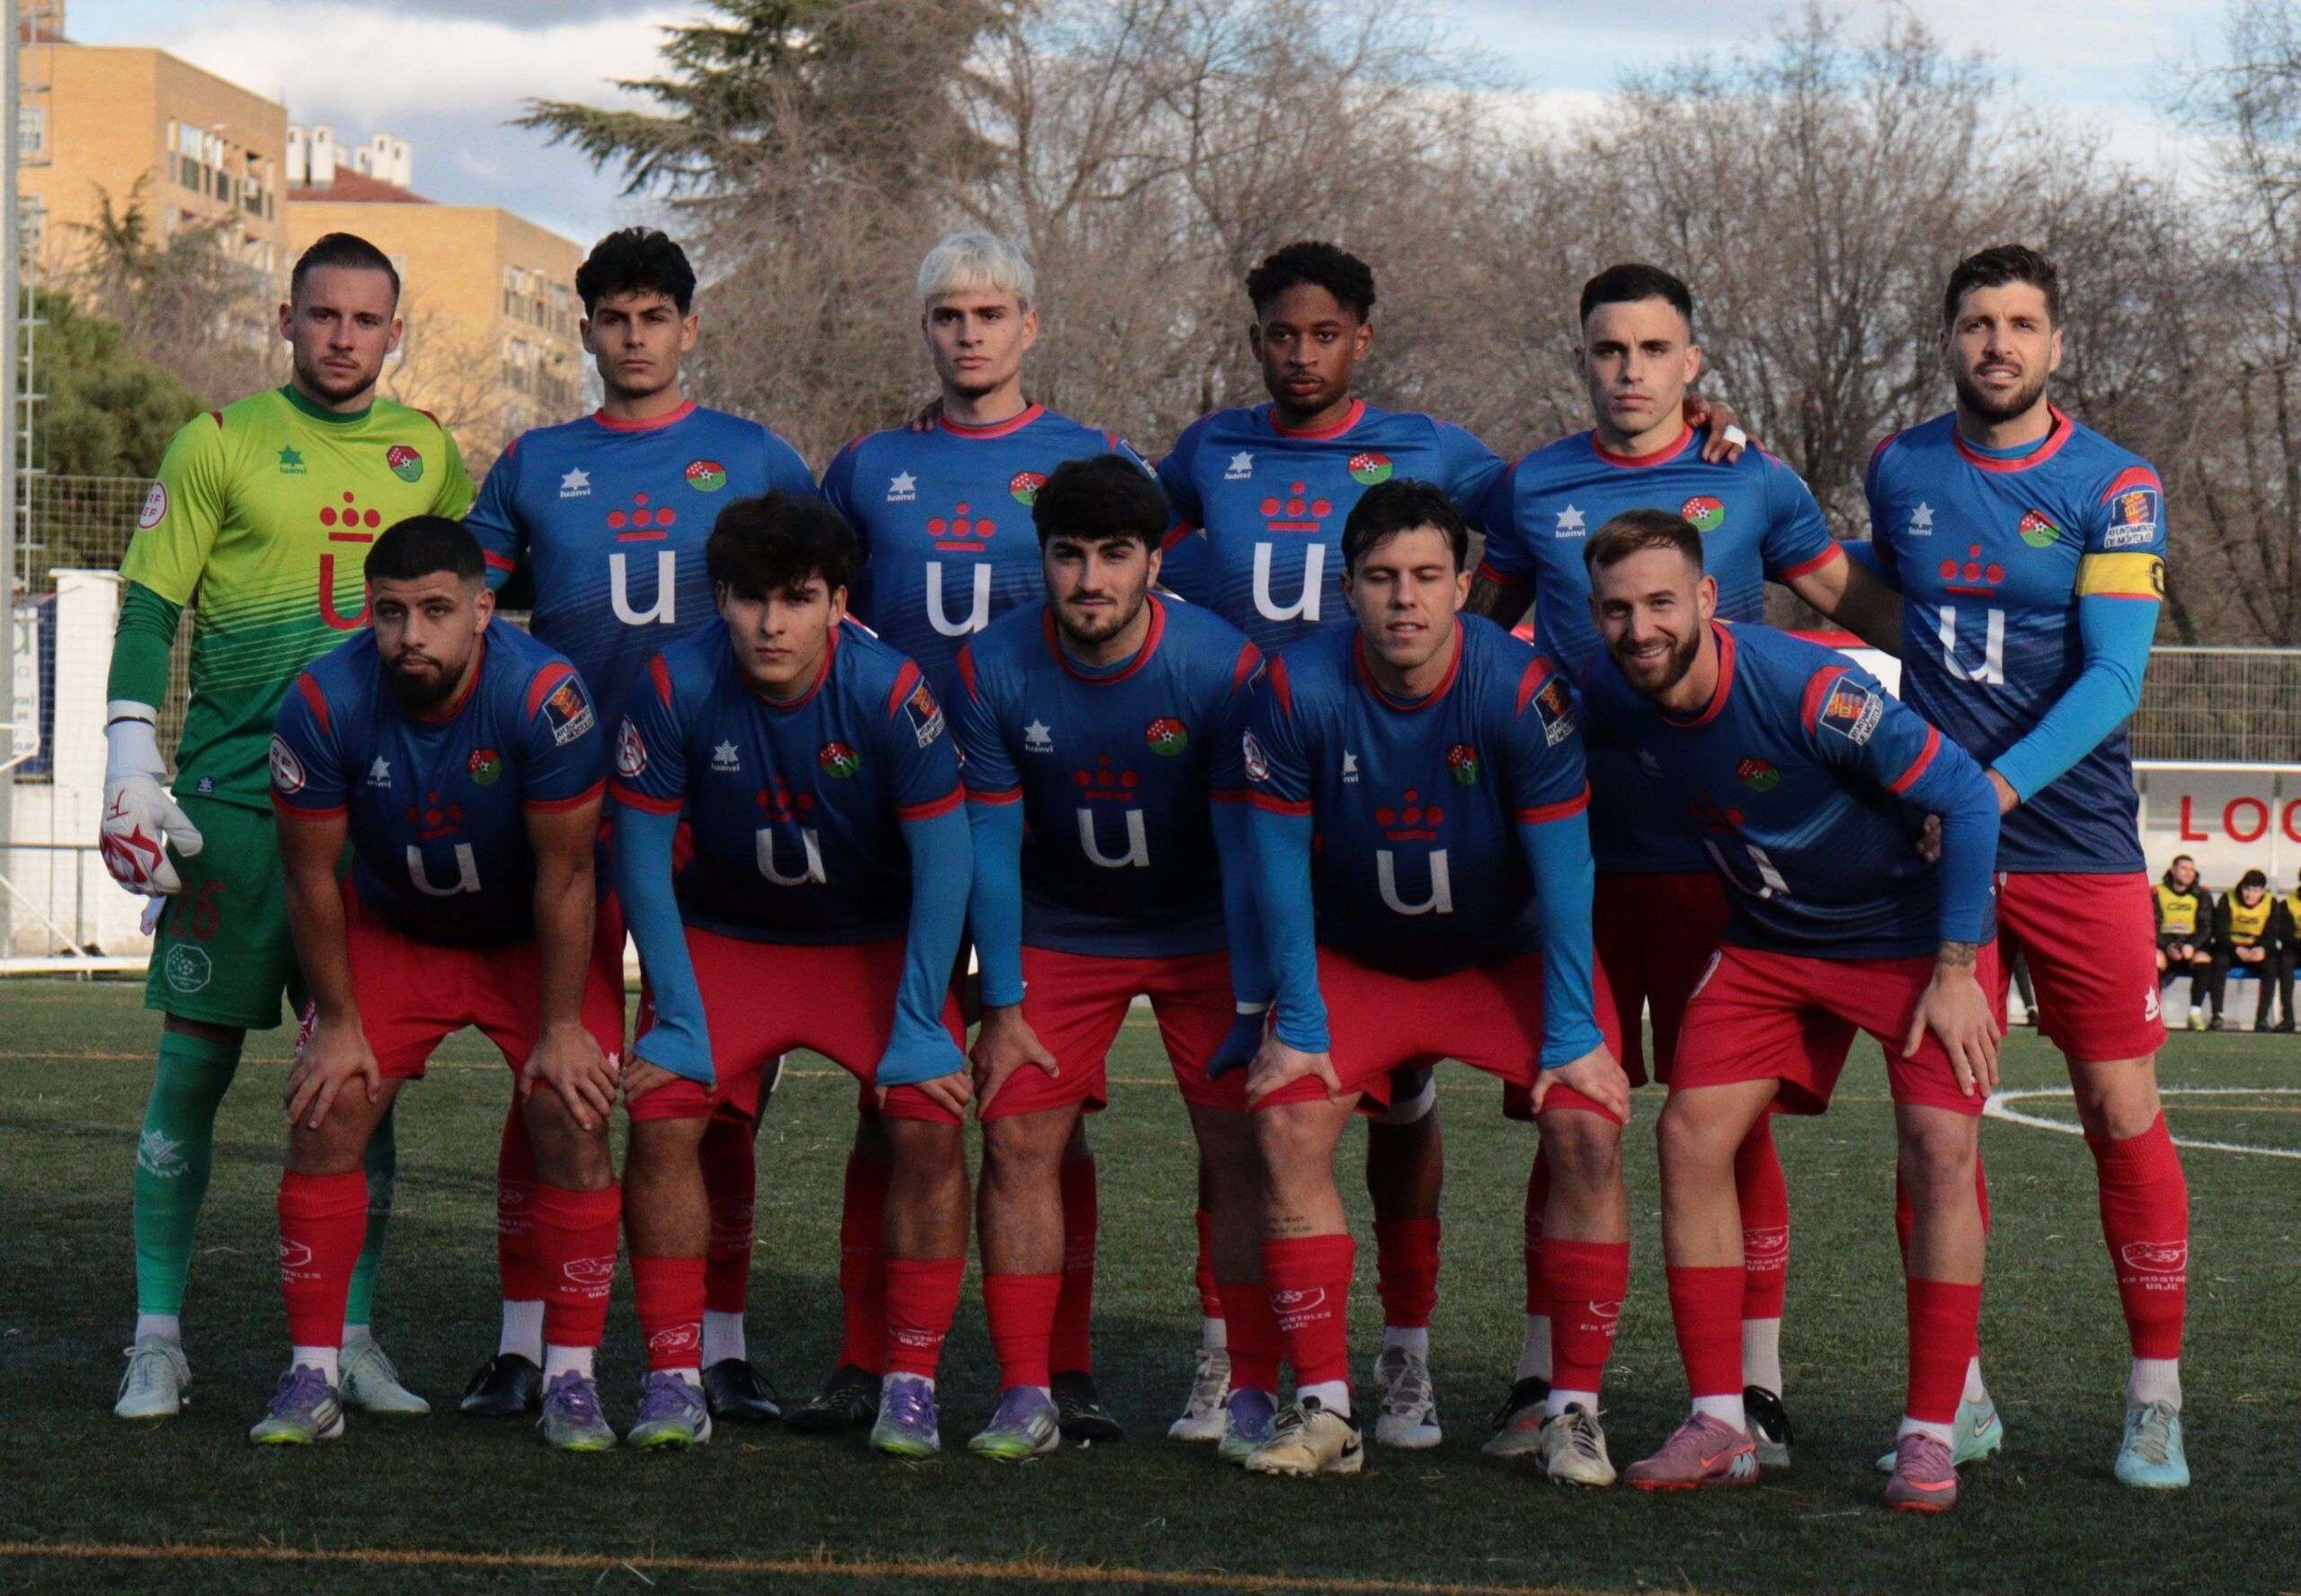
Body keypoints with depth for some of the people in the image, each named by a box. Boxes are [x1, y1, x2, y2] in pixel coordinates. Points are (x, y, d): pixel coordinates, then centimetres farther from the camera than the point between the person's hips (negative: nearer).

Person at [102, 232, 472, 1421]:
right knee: (195, 1060, -2)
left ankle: (351, 1337, 10)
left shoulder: (428, 454, 11)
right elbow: (149, 608, -2)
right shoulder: (220, 442, 1)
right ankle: (158, 1340, 5)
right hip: (234, 797, -3)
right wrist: (130, 765, -9)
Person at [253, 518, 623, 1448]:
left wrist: (561, 1027, -15)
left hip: (536, 938, -1)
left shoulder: (544, 695, -30)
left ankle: (571, 1377, -6)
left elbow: (564, 876, -21)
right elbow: (311, 875, -11)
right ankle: (312, 1378, -4)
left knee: (574, 1114, -16)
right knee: (327, 1110, -12)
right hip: (392, 929, 2)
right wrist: (338, 1021, -8)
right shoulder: (325, 704, -25)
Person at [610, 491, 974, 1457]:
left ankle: (911, 1383, -7)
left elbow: (942, 854, -15)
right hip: (724, 936, 1)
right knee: (660, 1111, -19)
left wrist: (920, 1027, -17)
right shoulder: (676, 688, -20)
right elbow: (641, 852, -10)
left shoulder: (889, 690, -23)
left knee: (928, 1119, -19)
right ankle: (673, 1379, -8)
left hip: (876, 940, -1)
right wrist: (677, 1017, -14)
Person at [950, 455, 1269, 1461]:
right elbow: (992, 846, -8)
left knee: (1240, 1145, -11)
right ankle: (1025, 1396, -2)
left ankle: (1254, 1393, -3)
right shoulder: (993, 670, -16)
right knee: (1018, 1139, -8)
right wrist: (1002, 1007, -9)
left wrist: (1252, 1010, -18)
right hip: (1059, 932, 2)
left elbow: (1247, 849, -16)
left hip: (1205, 933, -2)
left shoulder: (1222, 669, -21)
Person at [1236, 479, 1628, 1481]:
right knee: (1285, 1124, -19)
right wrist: (1297, 1025, -11)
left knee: (1587, 1130, -21)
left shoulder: (1520, 688, -24)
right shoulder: (1298, 689, -21)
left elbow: (1563, 868, -17)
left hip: (1509, 954, -1)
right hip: (1355, 960, 1)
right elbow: (1280, 866, -10)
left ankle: (1577, 1409, -9)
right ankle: (1323, 1409, -10)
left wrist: (1573, 1033, -16)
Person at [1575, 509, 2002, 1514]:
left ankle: (1929, 1436, -10)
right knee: (1691, 1131, -8)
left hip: (1912, 930, -5)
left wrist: (1955, 969, -23)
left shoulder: (1809, 689, -31)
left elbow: (1965, 797, -24)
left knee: (1939, 1146, -18)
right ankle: (1720, 1426, 0)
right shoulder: (1609, 697, -14)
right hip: (1768, 940, 5)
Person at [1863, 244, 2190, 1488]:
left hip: (2073, 838, -2)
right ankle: (1957, 1397, 11)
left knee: (2123, 1115, -3)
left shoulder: (2113, 487, -4)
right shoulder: (1897, 472, 6)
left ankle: (2155, 1401, 6)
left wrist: (1994, 789, -22)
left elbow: (2113, 677, -12)